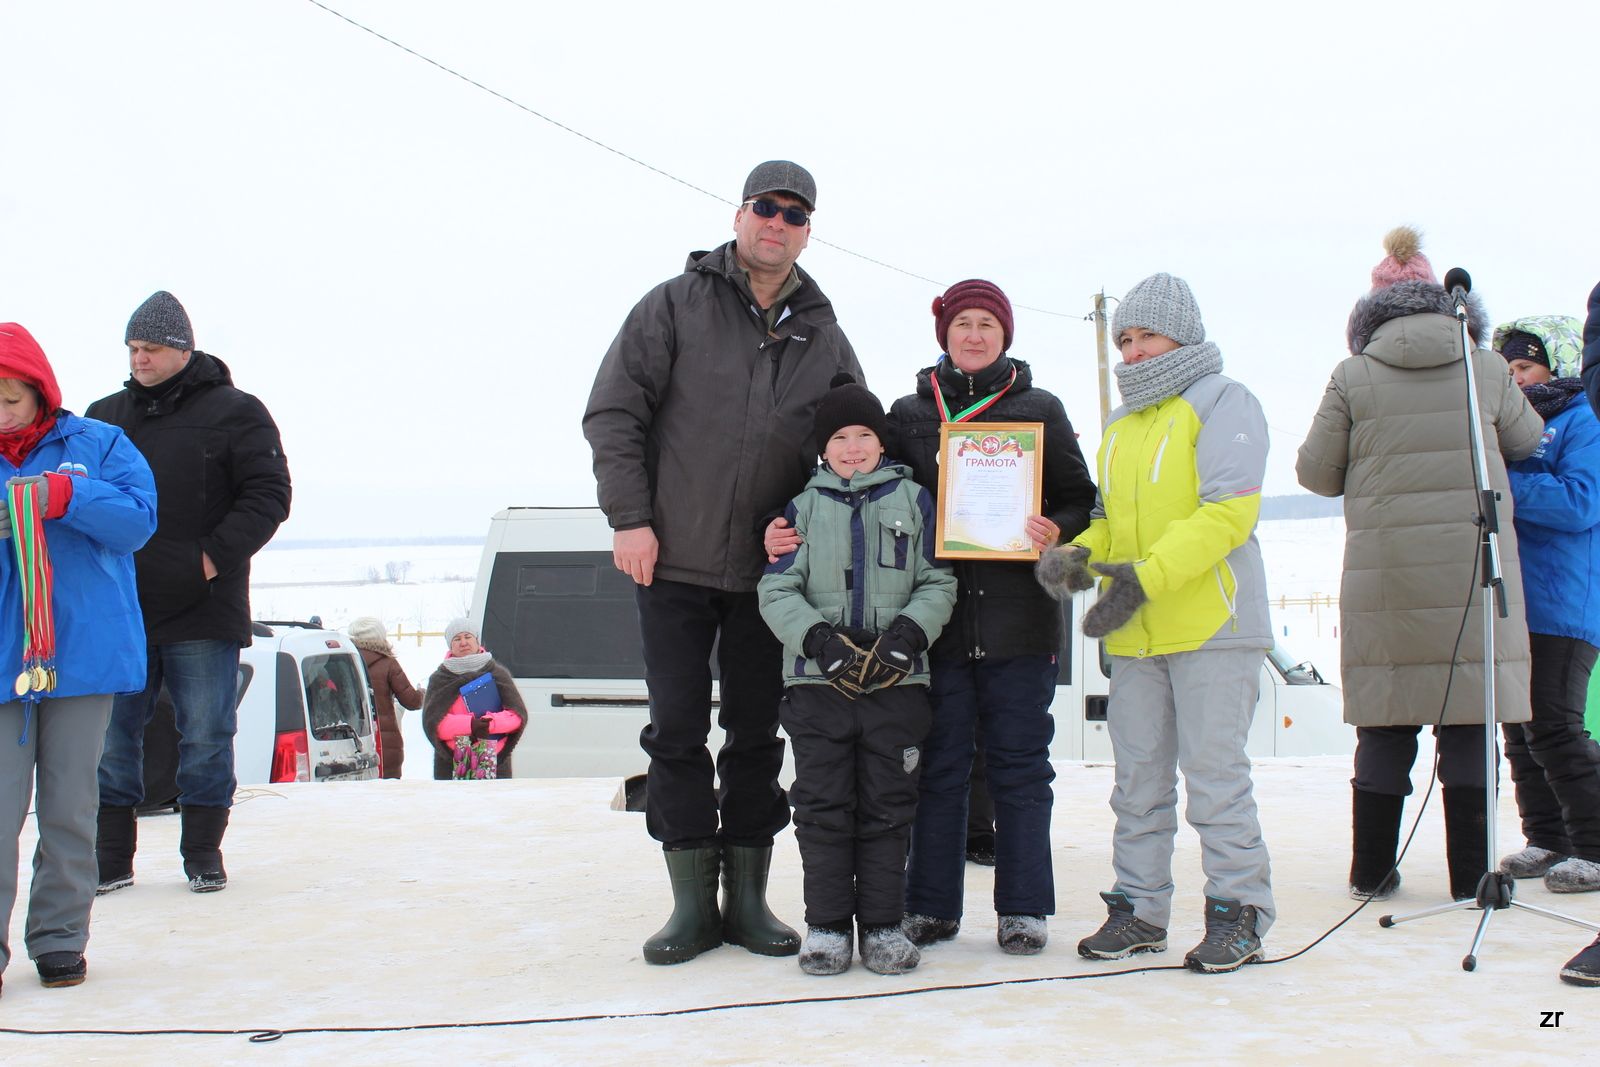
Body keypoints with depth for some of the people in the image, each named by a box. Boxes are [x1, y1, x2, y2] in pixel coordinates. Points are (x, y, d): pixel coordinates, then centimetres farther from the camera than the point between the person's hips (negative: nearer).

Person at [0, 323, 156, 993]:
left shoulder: (98, 445, 5)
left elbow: (138, 517, -7)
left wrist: (60, 496, -19)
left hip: (84, 653, 0)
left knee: (70, 807, 8)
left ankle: (59, 939, 19)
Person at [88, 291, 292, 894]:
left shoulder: (233, 412, 1)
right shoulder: (105, 416, 14)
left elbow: (268, 495, -4)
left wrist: (215, 556, -13)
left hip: (202, 613, -4)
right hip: (119, 612, 4)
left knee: (205, 738, 2)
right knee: (109, 737, 5)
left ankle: (203, 852, 15)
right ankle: (112, 858, 15)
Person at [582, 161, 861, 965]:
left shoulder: (824, 338, 10)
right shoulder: (675, 305, 1)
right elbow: (613, 412, -3)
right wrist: (630, 518, -11)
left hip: (770, 570, 3)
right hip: (673, 564, -2)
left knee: (756, 734, 7)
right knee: (677, 731, 0)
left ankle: (747, 898, 17)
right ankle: (692, 903, 9)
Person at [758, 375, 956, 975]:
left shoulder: (913, 499, 10)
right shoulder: (803, 506, 9)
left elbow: (938, 584, 6)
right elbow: (778, 590, 2)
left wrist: (908, 633, -12)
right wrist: (819, 639, -14)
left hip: (898, 681, 0)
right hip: (818, 680, 0)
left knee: (888, 807, 3)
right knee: (823, 807, 1)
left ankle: (883, 925, 12)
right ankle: (826, 924, 10)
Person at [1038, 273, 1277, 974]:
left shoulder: (1221, 402, -3)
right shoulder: (1120, 426, 20)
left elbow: (1228, 512, -15)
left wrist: (1149, 575, -23)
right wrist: (1078, 555, -1)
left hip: (1211, 626, -7)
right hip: (1133, 635, 7)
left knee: (1214, 773, -3)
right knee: (1137, 778, 9)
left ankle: (1239, 912, 7)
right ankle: (1139, 908, 18)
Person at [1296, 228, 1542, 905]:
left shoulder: (1353, 376, -1)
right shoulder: (1487, 369, 2)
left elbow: (1315, 472, 3)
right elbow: (1529, 444, 16)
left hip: (1385, 573, 0)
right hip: (1474, 567, 0)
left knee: (1384, 727, 7)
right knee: (1468, 722, 4)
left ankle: (1371, 872, 13)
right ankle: (1470, 876, 7)